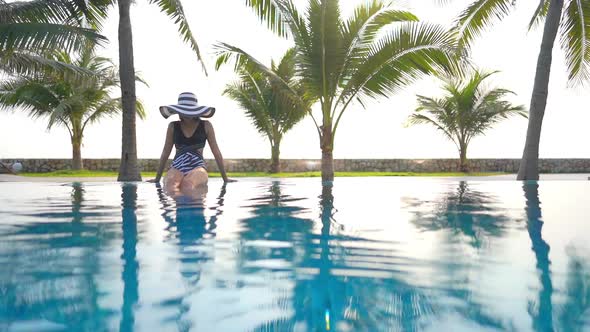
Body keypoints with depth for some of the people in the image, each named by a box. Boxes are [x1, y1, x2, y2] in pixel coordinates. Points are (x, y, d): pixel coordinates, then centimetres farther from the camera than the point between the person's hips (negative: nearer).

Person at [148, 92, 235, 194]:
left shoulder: (206, 126, 10)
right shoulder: (173, 126, 15)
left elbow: (216, 152, 13)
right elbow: (165, 152, 21)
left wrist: (225, 178, 13)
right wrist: (157, 179, 23)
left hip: (198, 167, -1)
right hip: (177, 167, 1)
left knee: (188, 186, -41)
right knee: (170, 185, -38)